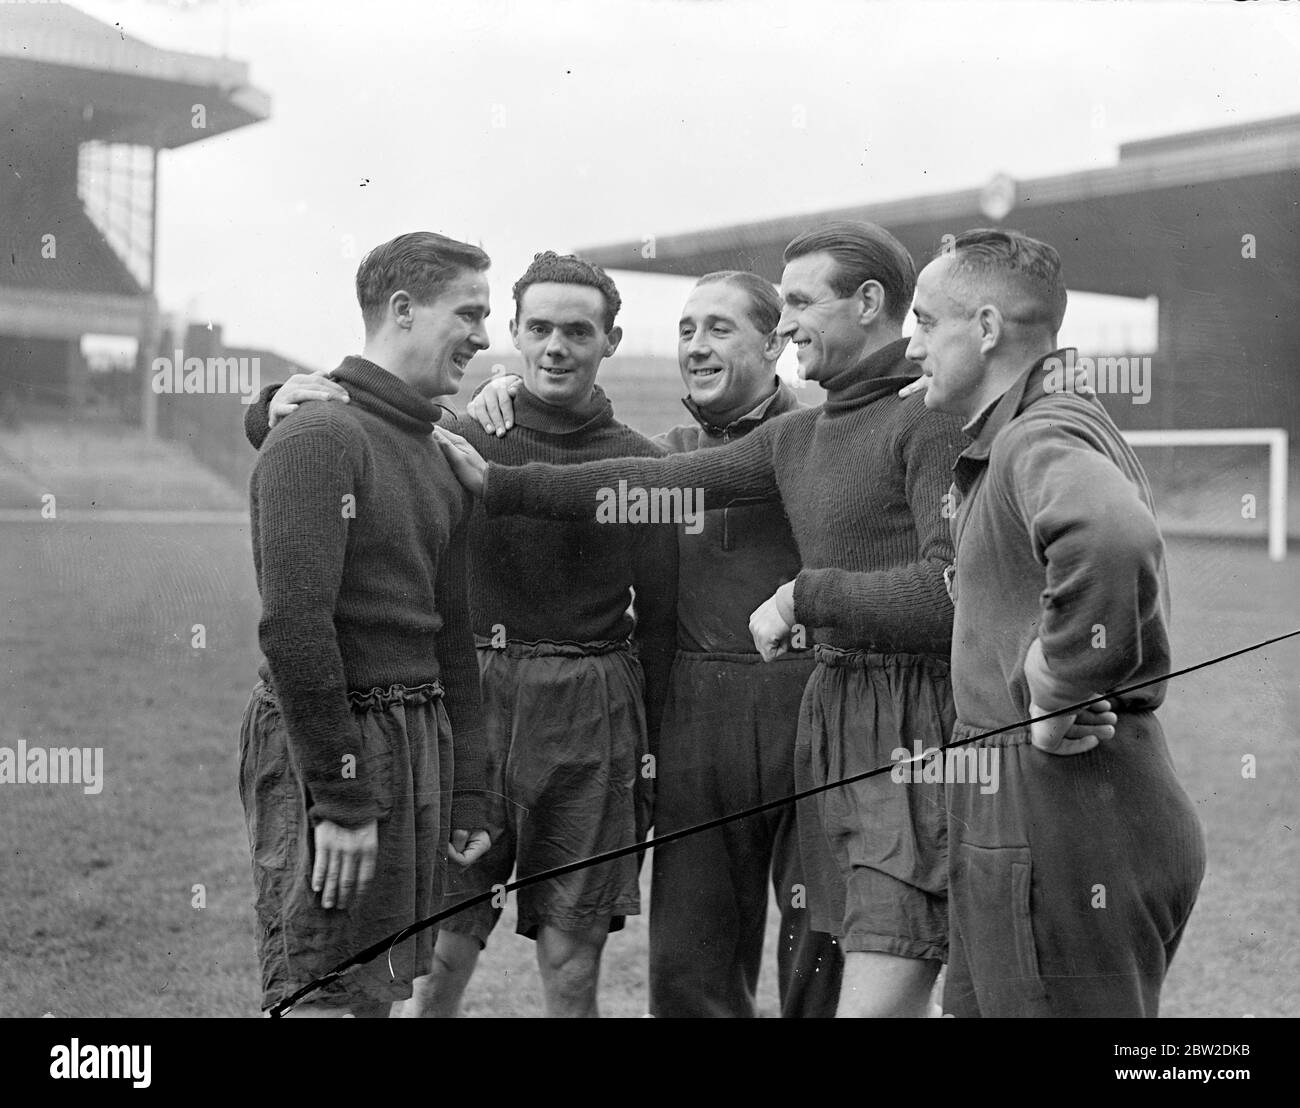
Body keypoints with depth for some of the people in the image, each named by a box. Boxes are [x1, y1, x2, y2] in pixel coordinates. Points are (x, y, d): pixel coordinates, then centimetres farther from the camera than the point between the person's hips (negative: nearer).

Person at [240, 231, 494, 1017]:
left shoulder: (444, 458, 16)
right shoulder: (319, 437, -11)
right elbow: (293, 625, -19)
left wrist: (467, 796, 14)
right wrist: (342, 797, -19)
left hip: (421, 741, 8)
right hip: (325, 747, -8)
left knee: (383, 991, 12)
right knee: (326, 997, -4)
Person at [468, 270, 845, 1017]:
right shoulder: (663, 454, 14)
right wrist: (501, 411, 6)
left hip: (812, 710, -4)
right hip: (696, 719, 5)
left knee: (819, 951, 4)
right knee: (689, 964, 12)